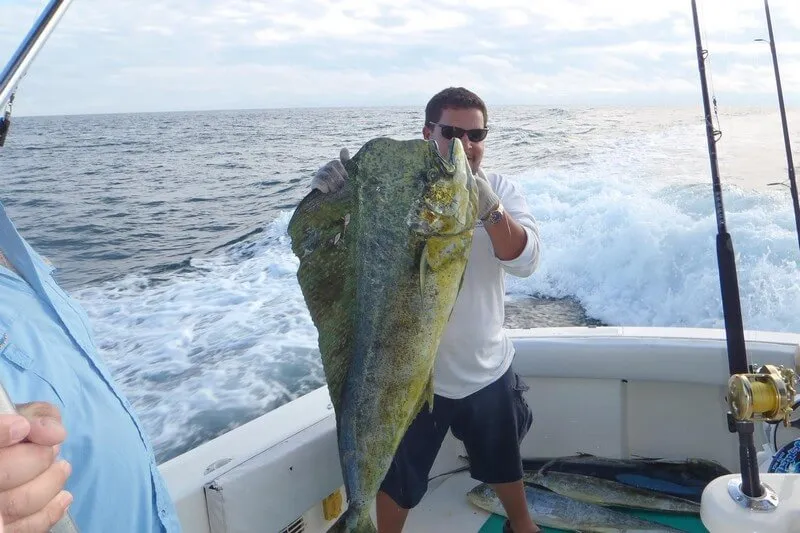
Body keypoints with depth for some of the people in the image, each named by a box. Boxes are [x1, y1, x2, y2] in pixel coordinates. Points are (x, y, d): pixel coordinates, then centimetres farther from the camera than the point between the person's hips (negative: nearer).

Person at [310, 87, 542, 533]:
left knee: (504, 463, 28)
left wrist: (490, 209, -41)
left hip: (487, 368, 4)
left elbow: (525, 260, -22)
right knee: (398, 480, 12)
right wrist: (335, 197, -42)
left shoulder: (501, 191, -6)